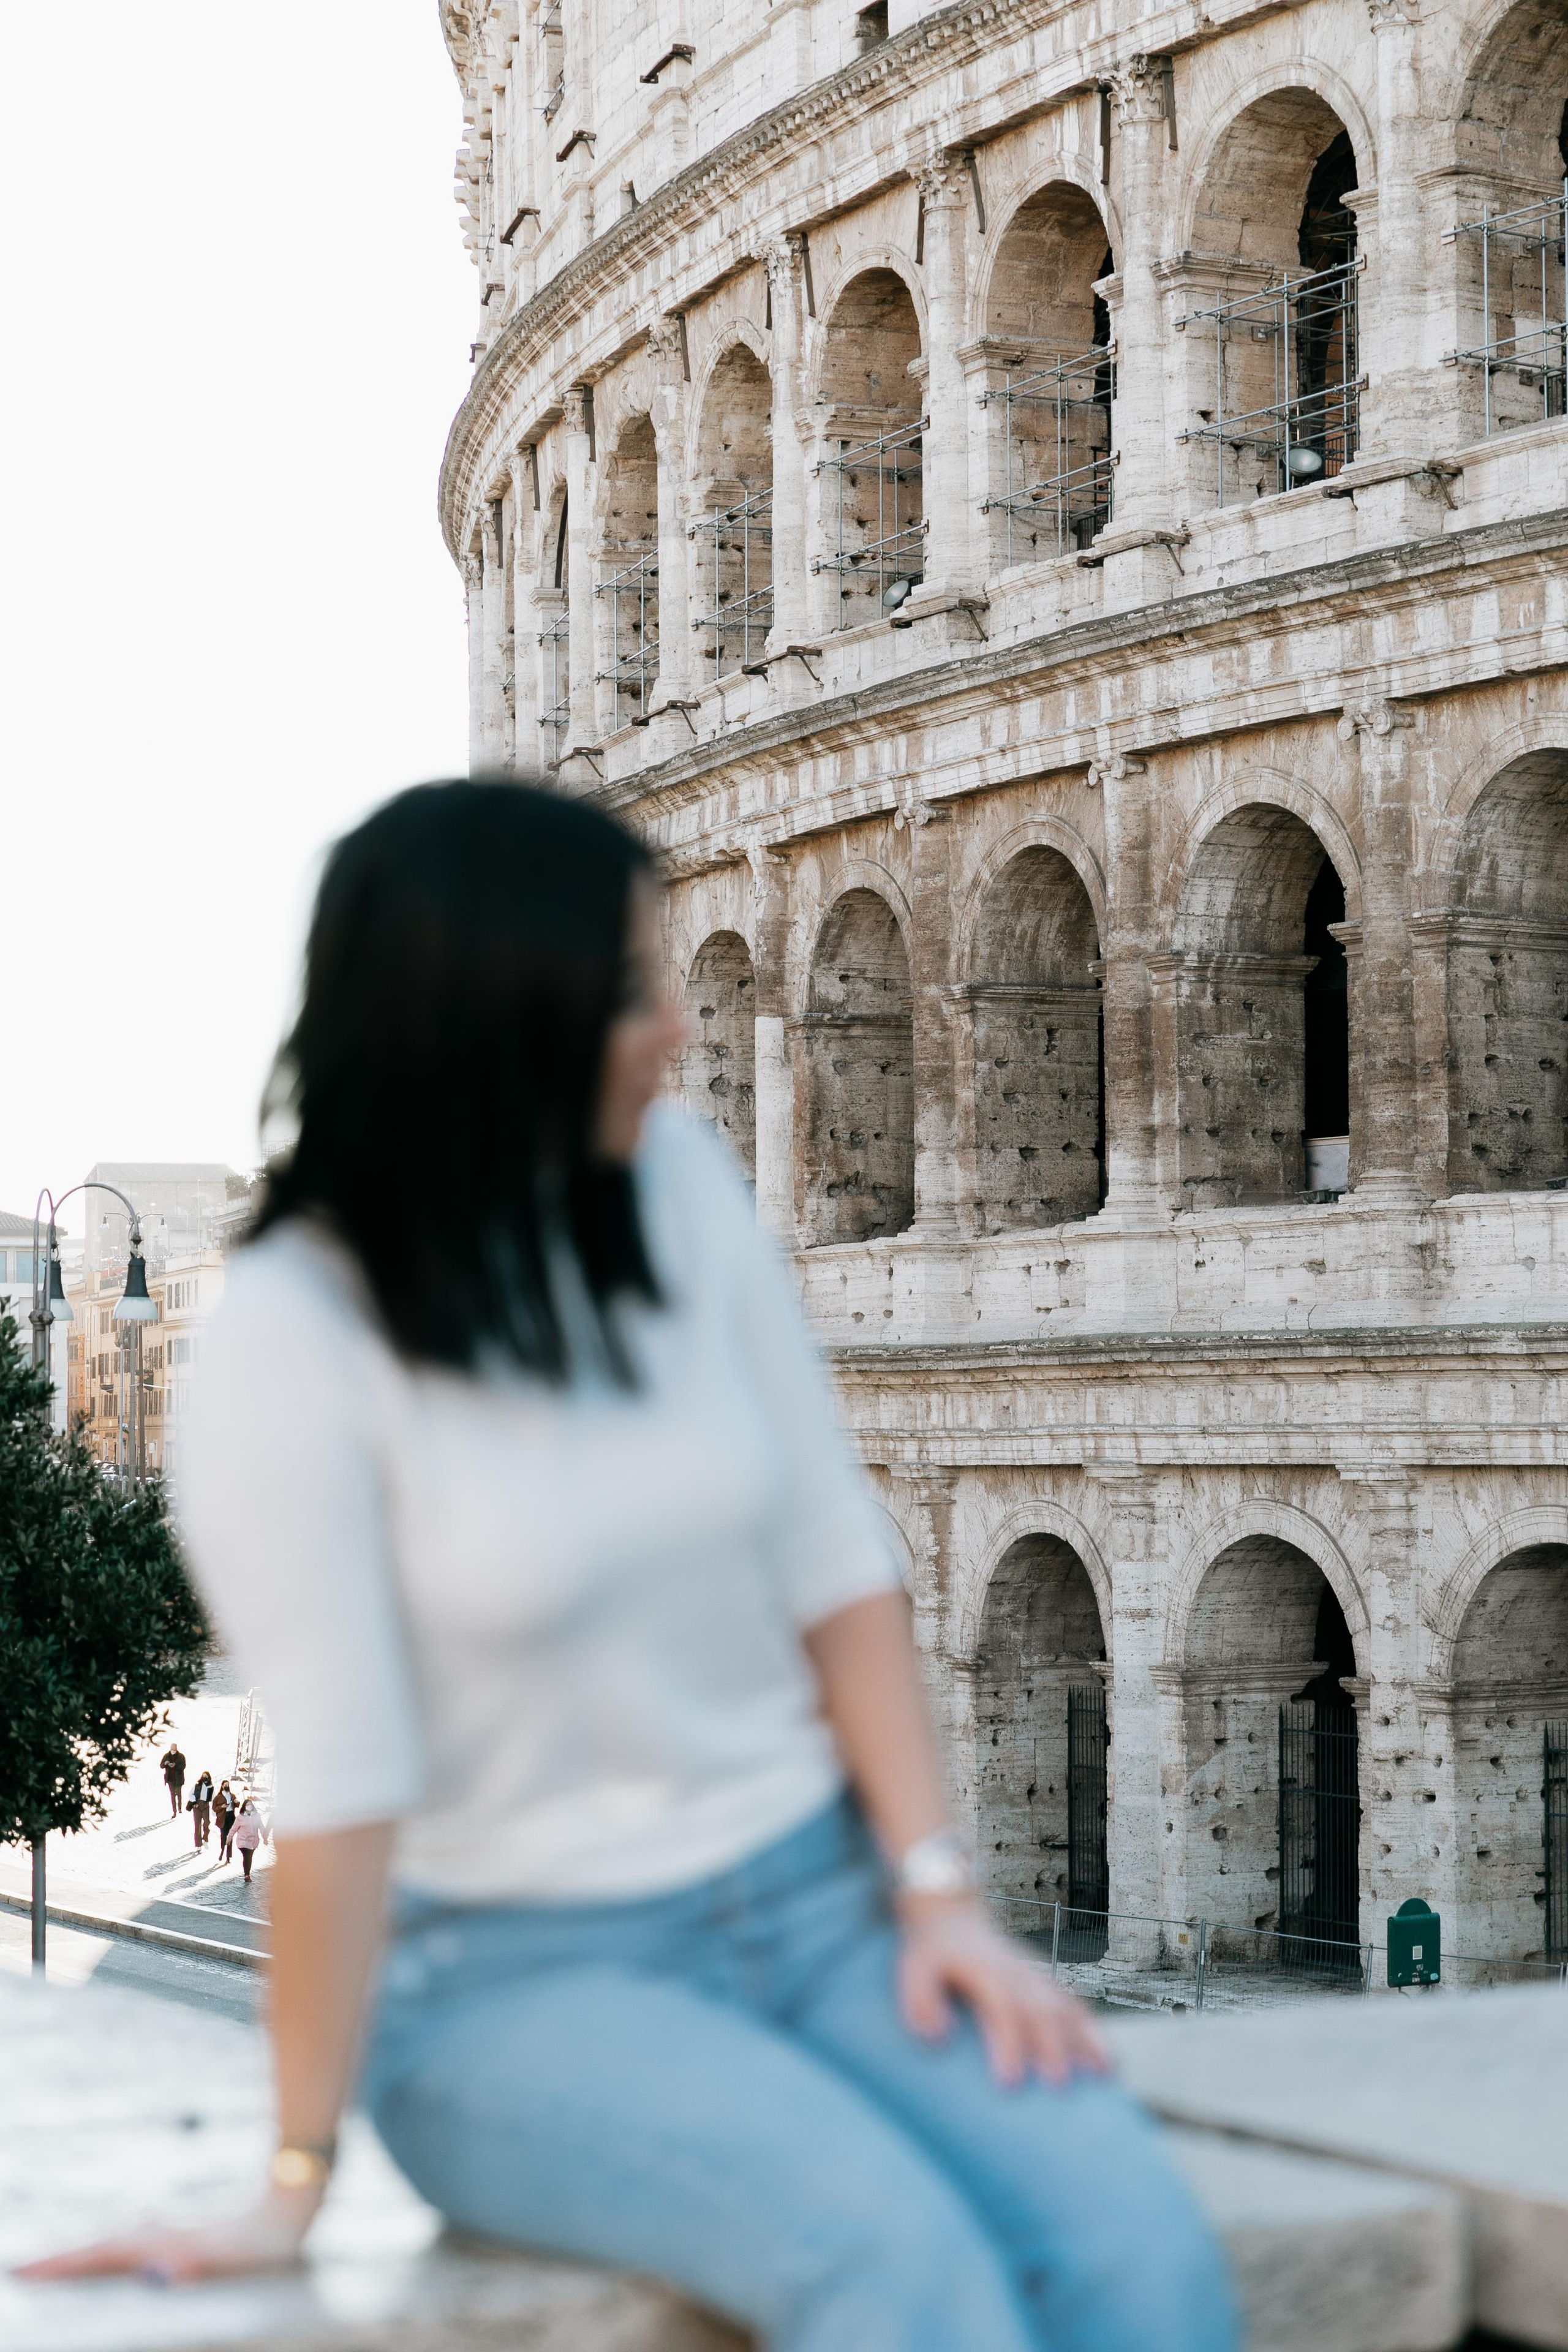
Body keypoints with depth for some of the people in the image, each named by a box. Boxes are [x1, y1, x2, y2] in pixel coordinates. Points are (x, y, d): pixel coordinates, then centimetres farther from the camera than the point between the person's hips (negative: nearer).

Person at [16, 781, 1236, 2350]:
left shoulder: (679, 1187, 2)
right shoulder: (295, 1337, -14)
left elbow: (833, 1563, 5)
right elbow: (339, 1791, -16)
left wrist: (939, 1891, -3)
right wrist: (297, 2185, -11)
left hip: (815, 1895, 5)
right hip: (524, 1980, -5)